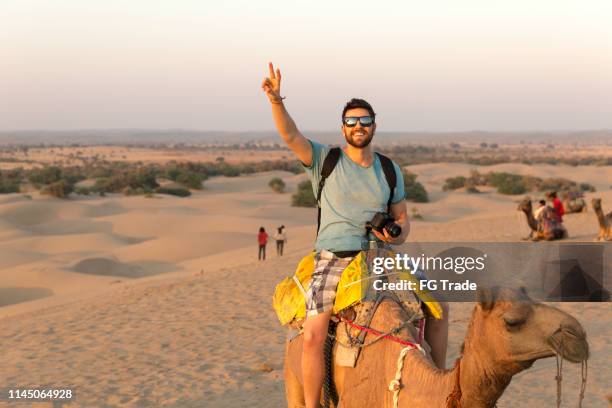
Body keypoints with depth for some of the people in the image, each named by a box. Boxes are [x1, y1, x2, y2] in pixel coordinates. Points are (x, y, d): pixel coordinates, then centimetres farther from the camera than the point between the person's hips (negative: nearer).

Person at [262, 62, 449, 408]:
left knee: (438, 304, -1)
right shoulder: (325, 159, 1)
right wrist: (276, 100, -31)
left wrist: (397, 236, -7)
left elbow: (403, 218, 16)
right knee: (313, 335, -23)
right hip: (334, 259, -4)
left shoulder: (390, 170, 10)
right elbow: (291, 135, -14)